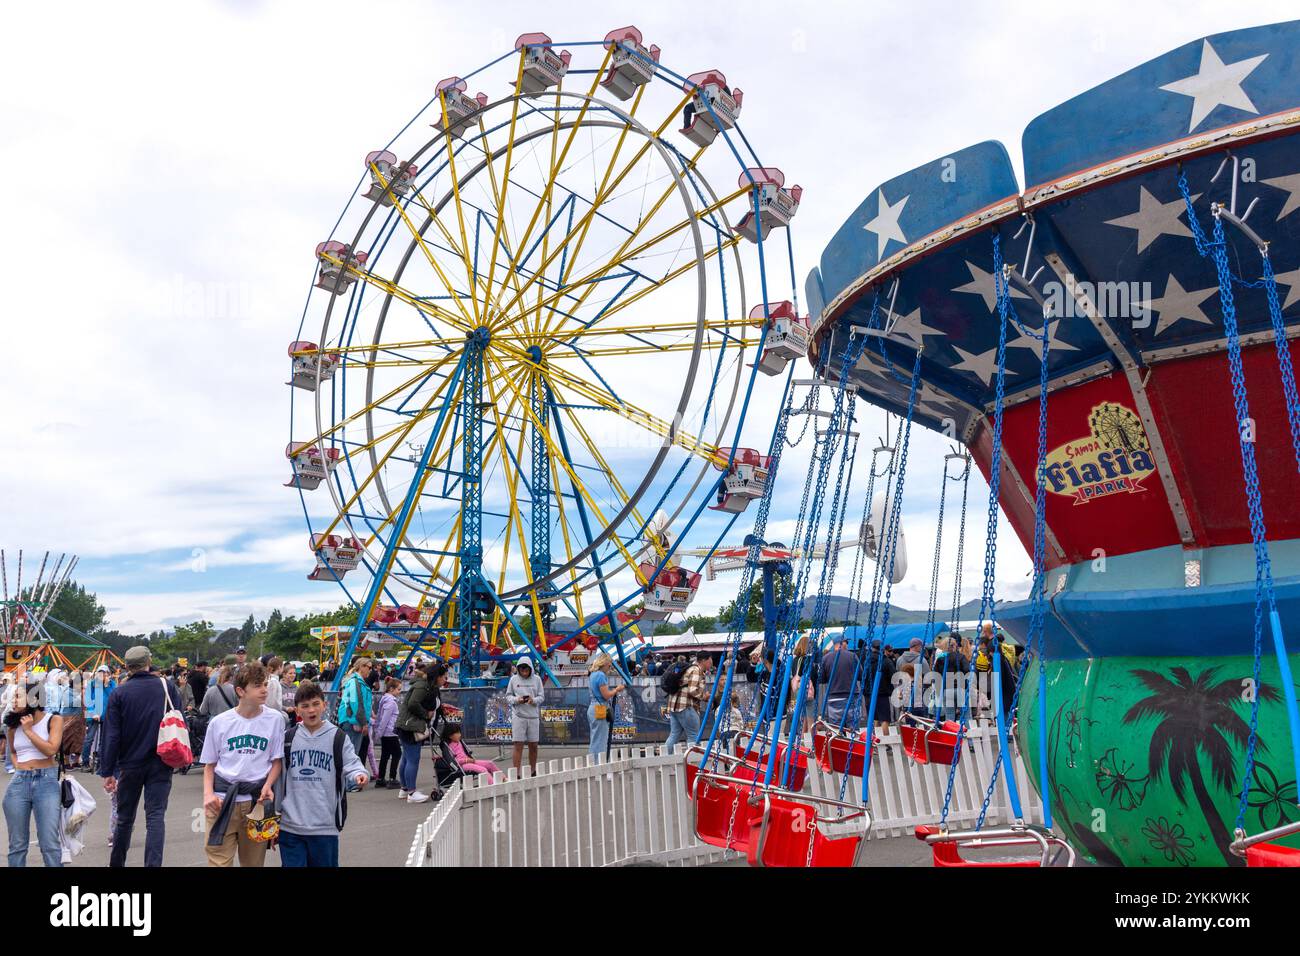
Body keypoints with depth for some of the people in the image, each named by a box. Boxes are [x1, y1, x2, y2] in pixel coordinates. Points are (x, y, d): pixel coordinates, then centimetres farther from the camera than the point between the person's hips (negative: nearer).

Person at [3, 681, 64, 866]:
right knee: (17, 844, 8)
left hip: (46, 782, -3)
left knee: (50, 844, -5)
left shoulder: (53, 720, -1)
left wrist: (28, 730, -9)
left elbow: (51, 749, -13)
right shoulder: (13, 725, 9)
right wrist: (17, 767, 7)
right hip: (19, 783, 3)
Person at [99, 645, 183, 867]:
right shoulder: (166, 687, -2)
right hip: (161, 765, 0)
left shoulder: (119, 693, -6)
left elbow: (111, 735, -6)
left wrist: (107, 771, -3)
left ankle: (117, 863, 30)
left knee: (125, 818, 15)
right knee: (156, 817, -1)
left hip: (130, 764, 0)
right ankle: (153, 863, -11)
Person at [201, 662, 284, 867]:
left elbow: (277, 760, 6)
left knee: (253, 862, 10)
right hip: (223, 800, 0)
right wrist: (208, 793, -5)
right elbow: (209, 764, 10)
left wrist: (268, 785, -10)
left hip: (258, 799, 1)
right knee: (219, 861, -4)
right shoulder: (219, 722, 1)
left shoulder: (275, 719, 0)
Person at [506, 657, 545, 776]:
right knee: (518, 746, -5)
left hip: (533, 716, 2)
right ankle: (517, 774, -2)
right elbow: (508, 696, 6)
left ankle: (533, 772, 27)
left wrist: (534, 700, -15)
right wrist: (516, 700, -13)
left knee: (533, 746, 11)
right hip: (518, 716, -2)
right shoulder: (514, 679, 3)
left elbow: (542, 696, 5)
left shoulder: (536, 679, 4)